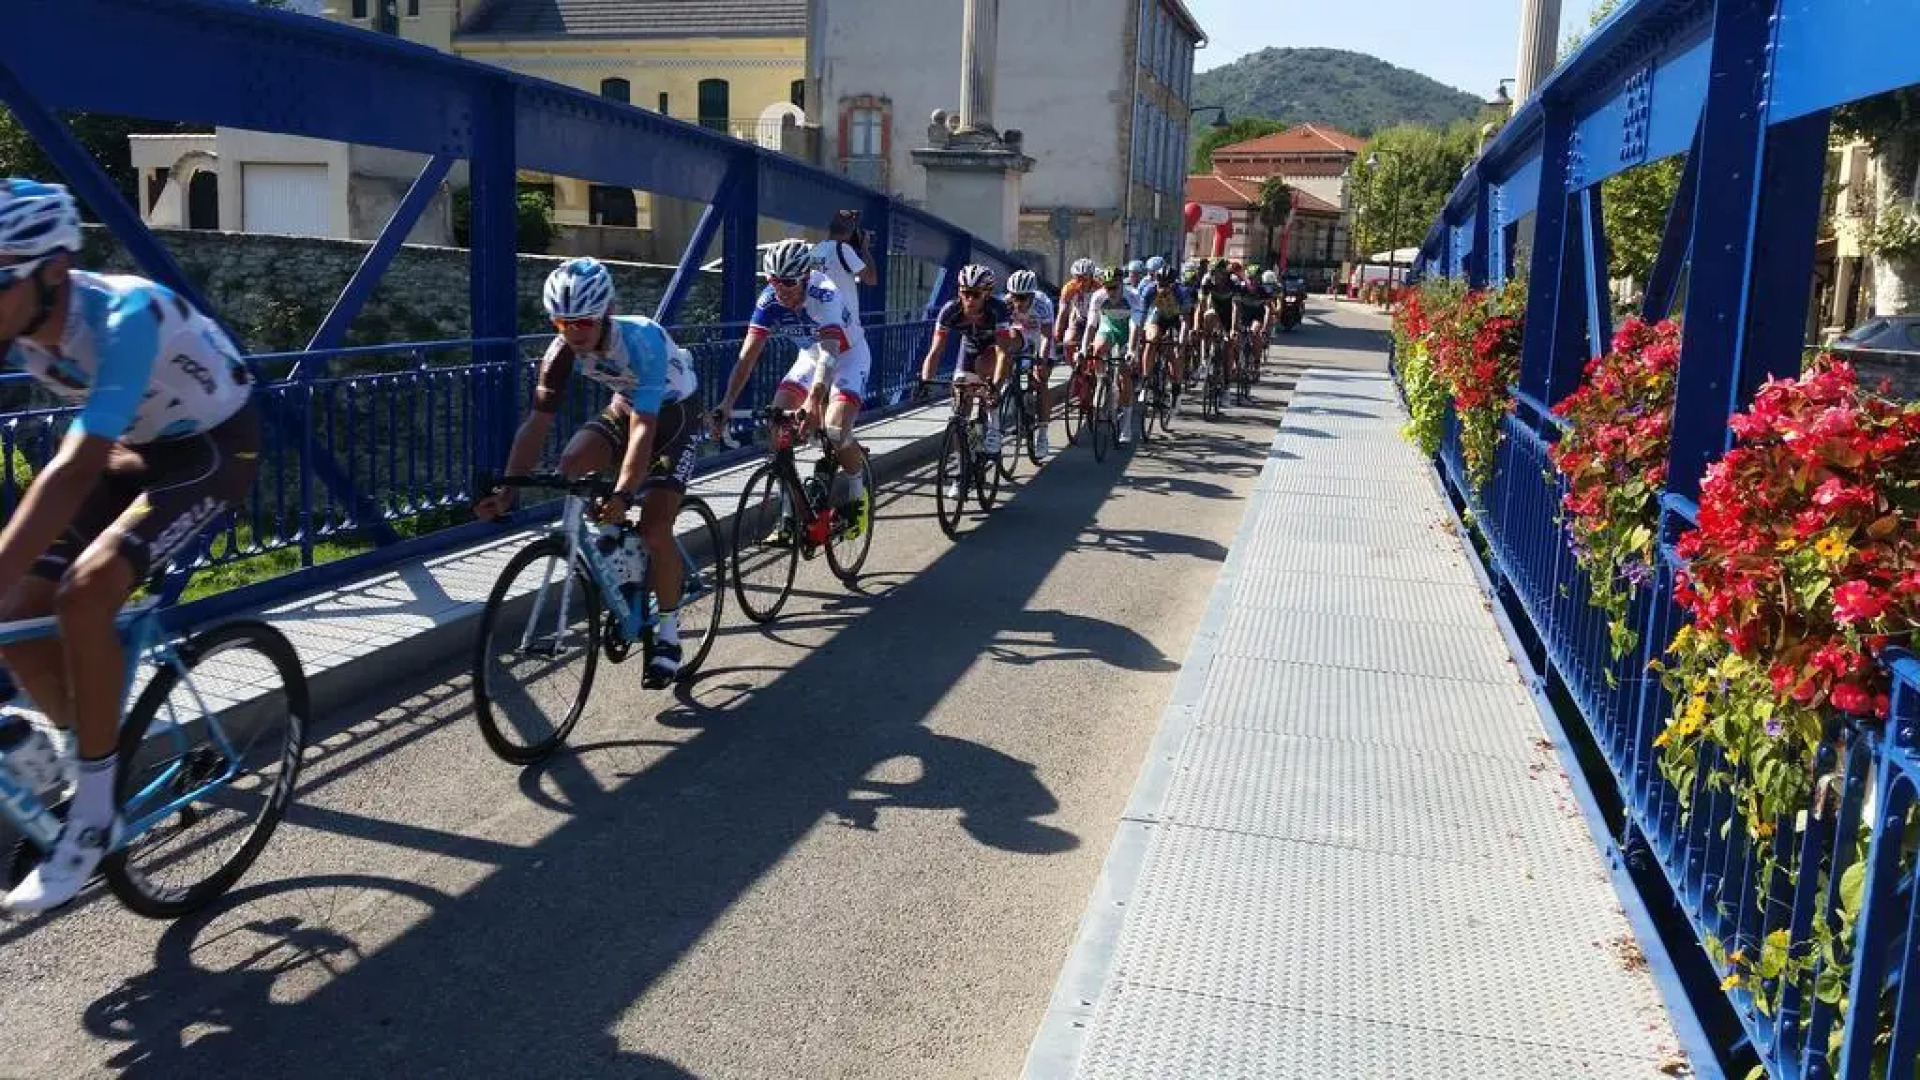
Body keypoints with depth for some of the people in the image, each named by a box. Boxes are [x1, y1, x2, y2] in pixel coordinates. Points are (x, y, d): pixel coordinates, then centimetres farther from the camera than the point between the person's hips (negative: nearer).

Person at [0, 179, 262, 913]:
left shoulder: (126, 316, -34)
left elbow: (73, 470, -42)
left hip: (214, 447, -7)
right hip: (136, 450, 7)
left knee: (83, 595, -26)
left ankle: (95, 811, -12)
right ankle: (93, 759, 20)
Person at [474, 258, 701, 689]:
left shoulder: (641, 338, -35)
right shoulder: (563, 352, -20)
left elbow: (643, 428, -41)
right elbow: (536, 423, -22)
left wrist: (623, 493, -53)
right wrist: (508, 490, -34)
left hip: (673, 413, -5)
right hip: (624, 406, 6)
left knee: (655, 529, -18)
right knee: (572, 465, -23)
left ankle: (668, 634, 1)